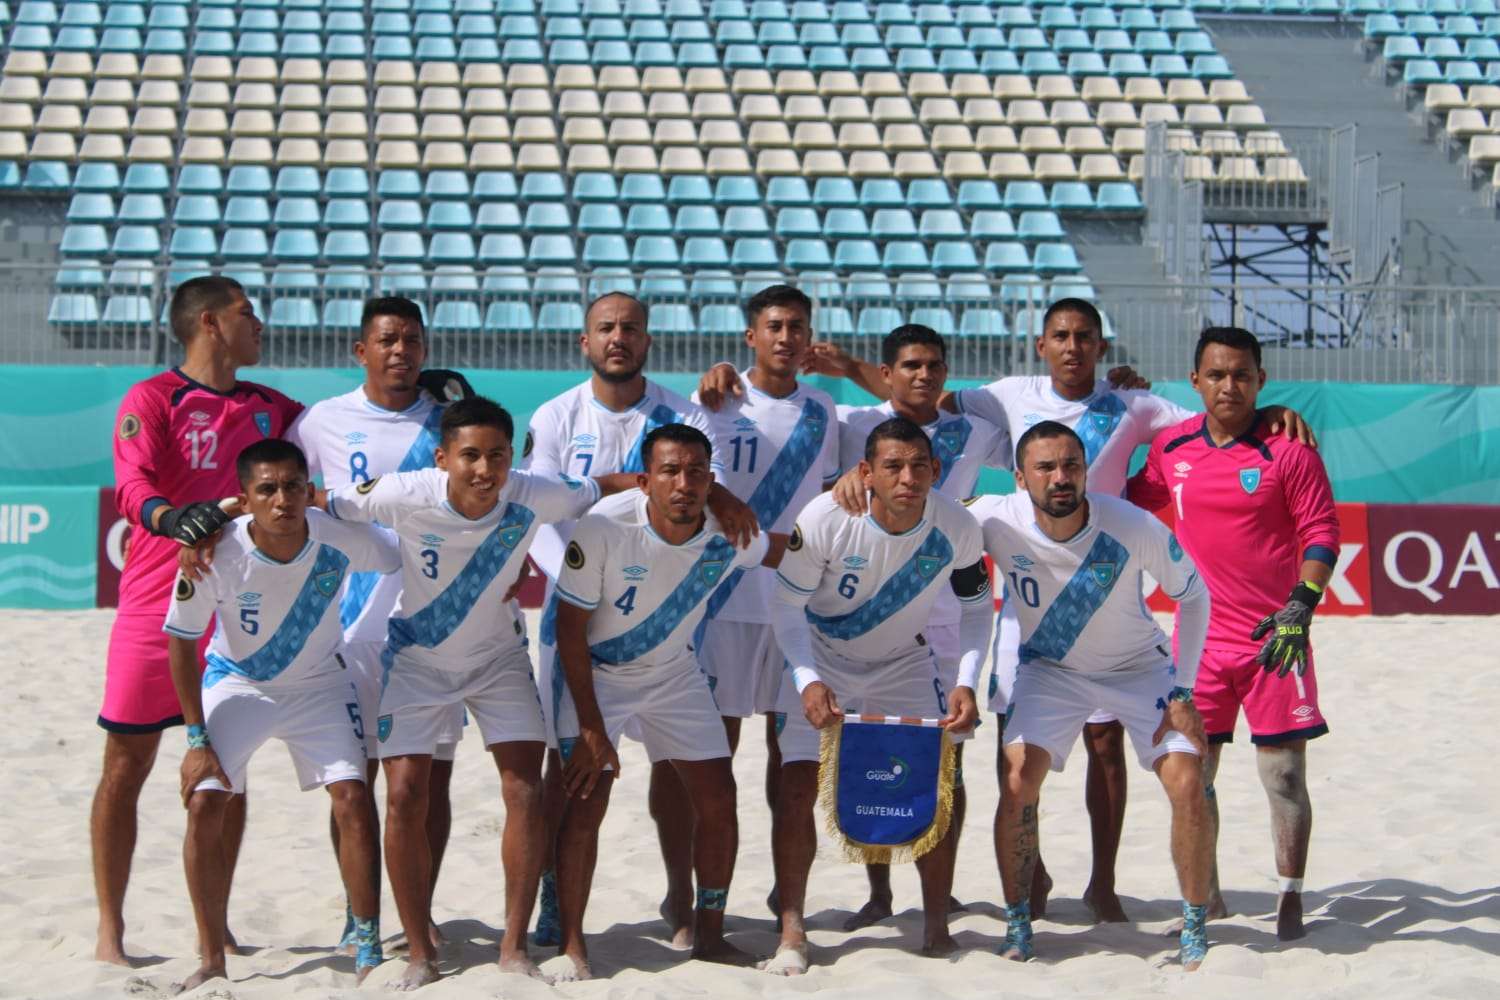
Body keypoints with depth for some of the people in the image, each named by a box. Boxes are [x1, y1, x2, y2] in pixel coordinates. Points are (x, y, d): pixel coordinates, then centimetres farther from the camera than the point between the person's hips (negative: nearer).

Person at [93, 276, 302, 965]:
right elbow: (131, 486, -18)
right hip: (156, 607, -5)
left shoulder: (270, 409, 13)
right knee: (128, 764, 1)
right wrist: (170, 516, -39)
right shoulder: (151, 400, -4)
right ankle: (110, 931, 9)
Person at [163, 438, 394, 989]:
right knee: (204, 803, -13)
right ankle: (211, 960, 0)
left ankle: (368, 951, -2)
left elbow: (410, 568, -5)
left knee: (353, 797, -13)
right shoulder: (217, 555, -29)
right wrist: (197, 739, -14)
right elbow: (182, 643, -15)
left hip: (318, 682, 1)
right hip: (236, 682, -1)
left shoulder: (343, 540, -26)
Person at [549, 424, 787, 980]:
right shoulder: (604, 527, -30)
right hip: (594, 670, -4)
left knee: (718, 801, 2)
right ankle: (571, 945, 0)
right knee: (586, 804, -13)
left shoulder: (729, 536, -19)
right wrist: (591, 727, -21)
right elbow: (570, 630, -22)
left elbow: (791, 550, 7)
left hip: (673, 673, 4)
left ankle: (710, 935, 18)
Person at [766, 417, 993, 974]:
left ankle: (936, 927, 8)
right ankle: (791, 933, -5)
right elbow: (787, 605, -16)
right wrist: (808, 681, -29)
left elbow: (976, 608, -4)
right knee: (799, 787, -14)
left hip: (906, 662, 2)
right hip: (822, 660, -2)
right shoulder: (824, 520, -28)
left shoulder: (956, 527, -21)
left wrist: (966, 683, -18)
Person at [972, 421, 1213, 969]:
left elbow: (1193, 594, -11)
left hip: (1139, 666, -1)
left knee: (1187, 783, -14)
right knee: (1017, 780, -18)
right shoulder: (997, 521, -26)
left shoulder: (1136, 528, -29)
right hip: (1050, 668, 1)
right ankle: (1017, 924, -1)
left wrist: (1184, 691, -13)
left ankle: (1195, 929, 2)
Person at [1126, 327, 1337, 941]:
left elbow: (1321, 534, -7)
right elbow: (1137, 500, 23)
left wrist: (1300, 607, -16)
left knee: (1283, 773, -1)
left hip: (1274, 637, -4)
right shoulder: (1171, 447, 5)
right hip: (1201, 635, 4)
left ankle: (1290, 904, 12)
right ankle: (1206, 899, 21)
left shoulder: (1289, 450, -7)